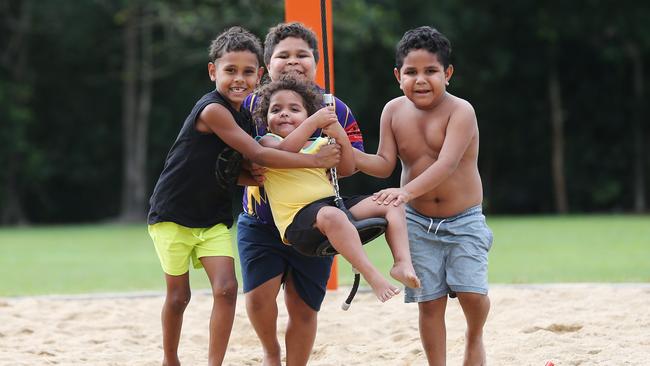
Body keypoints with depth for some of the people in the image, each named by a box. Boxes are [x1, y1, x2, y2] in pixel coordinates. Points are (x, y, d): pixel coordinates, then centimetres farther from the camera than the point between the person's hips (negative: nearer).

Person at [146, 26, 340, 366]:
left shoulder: (245, 117, 3)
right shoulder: (213, 110, -22)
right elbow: (258, 154, -24)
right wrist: (315, 160, -22)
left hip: (214, 219, 6)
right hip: (172, 214, -6)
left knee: (226, 289, -10)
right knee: (178, 296, 5)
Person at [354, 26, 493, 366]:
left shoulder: (460, 111, -19)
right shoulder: (394, 111, -3)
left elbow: (447, 163, -32)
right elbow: (384, 164, -3)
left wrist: (406, 191, -46)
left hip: (464, 221, -3)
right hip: (418, 222, 3)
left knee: (473, 293, -12)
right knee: (430, 301, 2)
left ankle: (474, 337, 20)